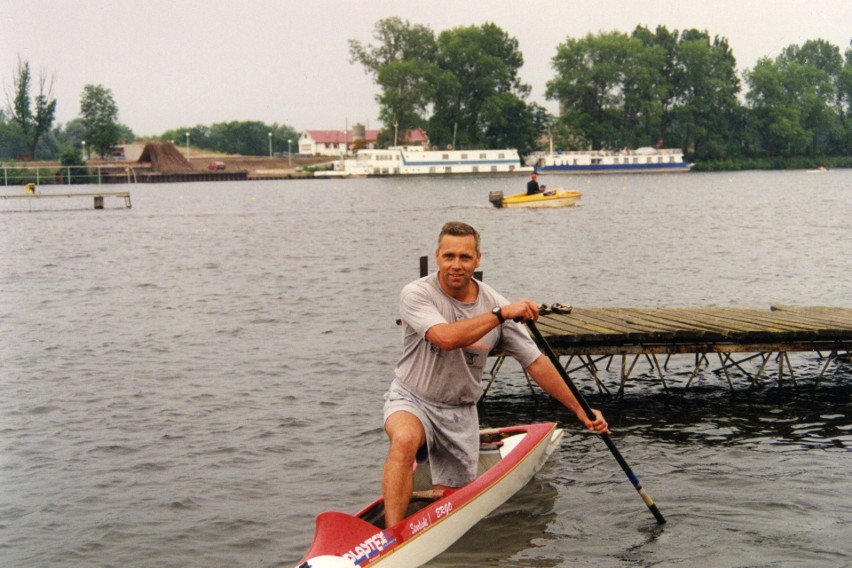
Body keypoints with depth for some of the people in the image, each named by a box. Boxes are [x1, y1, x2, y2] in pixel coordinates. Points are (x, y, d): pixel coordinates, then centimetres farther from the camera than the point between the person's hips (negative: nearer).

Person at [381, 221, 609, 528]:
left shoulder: (495, 303, -5)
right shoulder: (417, 294, -16)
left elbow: (536, 363, 0)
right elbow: (445, 338, -35)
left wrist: (581, 412, -1)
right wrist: (501, 314, -34)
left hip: (461, 413, 4)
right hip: (411, 399, -4)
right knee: (405, 440, -38)